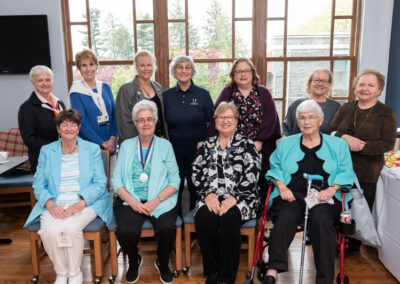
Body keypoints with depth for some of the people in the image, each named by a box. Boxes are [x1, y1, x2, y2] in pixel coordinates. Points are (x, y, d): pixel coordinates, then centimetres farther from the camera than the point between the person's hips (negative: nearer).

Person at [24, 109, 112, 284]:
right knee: (50, 230, -28)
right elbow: (38, 184, 7)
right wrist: (50, 204, -13)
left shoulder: (92, 149, 7)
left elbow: (100, 183, 0)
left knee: (71, 228, -30)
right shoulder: (46, 151, 12)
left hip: (85, 203, -1)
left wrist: (81, 203, -16)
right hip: (55, 204, 2)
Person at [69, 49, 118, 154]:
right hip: (89, 146, -4)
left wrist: (113, 137, -7)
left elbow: (114, 115, 8)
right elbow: (81, 122, -10)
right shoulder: (76, 92, -4)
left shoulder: (105, 87, 9)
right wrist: (102, 143, -14)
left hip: (110, 144, 4)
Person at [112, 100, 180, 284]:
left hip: (160, 200, -1)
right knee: (125, 232, -27)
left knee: (167, 229, -28)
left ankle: (163, 264, 6)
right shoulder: (126, 146, 13)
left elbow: (174, 181, 3)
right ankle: (134, 262, 9)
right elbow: (116, 180, 7)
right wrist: (132, 201, -10)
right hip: (130, 201, 1)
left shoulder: (165, 145, 9)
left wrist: (156, 201, -12)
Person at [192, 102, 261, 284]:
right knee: (203, 218, -28)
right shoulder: (207, 145, 18)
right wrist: (208, 194, -8)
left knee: (229, 219, -33)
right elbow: (196, 173, 9)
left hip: (239, 200, -2)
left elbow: (251, 175, -4)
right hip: (211, 199, 3)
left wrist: (233, 198, -16)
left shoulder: (246, 145, 8)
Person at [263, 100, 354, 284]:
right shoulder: (285, 144, 23)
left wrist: (332, 188, -8)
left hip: (324, 197, 0)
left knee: (321, 220, -34)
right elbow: (275, 168, 18)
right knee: (286, 218, -32)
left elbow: (345, 172, 12)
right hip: (292, 195, 1)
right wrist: (282, 186, -2)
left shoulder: (337, 145, 19)